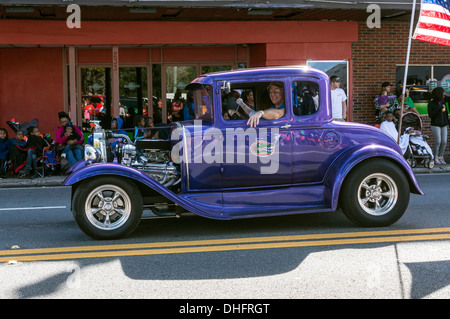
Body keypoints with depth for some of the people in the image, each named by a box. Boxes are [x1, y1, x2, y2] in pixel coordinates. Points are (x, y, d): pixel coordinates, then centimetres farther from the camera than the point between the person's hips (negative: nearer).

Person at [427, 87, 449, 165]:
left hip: (444, 125, 5)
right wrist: (439, 108, -20)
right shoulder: (431, 104, -6)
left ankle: (441, 157, 11)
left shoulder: (443, 101, 6)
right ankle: (435, 158, 1)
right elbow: (430, 115, -12)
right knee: (438, 141, -11)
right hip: (436, 125, -5)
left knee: (444, 142, -1)